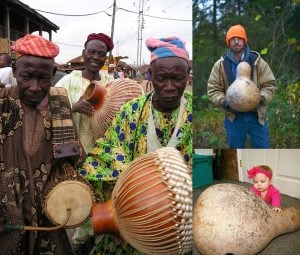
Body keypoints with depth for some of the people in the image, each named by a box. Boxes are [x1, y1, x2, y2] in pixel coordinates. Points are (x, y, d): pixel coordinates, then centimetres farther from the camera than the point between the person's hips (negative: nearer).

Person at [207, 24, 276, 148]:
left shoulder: (257, 62, -1)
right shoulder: (220, 65, -2)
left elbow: (269, 85, 0)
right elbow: (213, 89, -1)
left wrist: (261, 98, -20)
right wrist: (223, 102, -19)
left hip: (257, 116, 0)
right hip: (233, 117, 0)